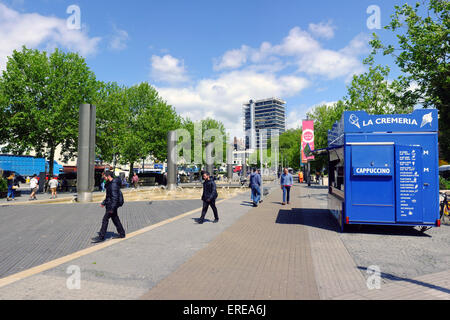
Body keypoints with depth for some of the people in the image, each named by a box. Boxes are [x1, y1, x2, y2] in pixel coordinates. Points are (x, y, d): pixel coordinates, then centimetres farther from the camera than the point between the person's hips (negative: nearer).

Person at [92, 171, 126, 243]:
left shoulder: (114, 184, -20)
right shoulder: (110, 183, 14)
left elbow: (115, 197, -24)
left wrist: (112, 208, -25)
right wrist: (104, 203, 23)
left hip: (112, 205, -10)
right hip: (110, 204, 10)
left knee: (105, 220, -6)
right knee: (115, 219, 15)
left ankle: (101, 237, 0)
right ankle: (122, 234, 24)